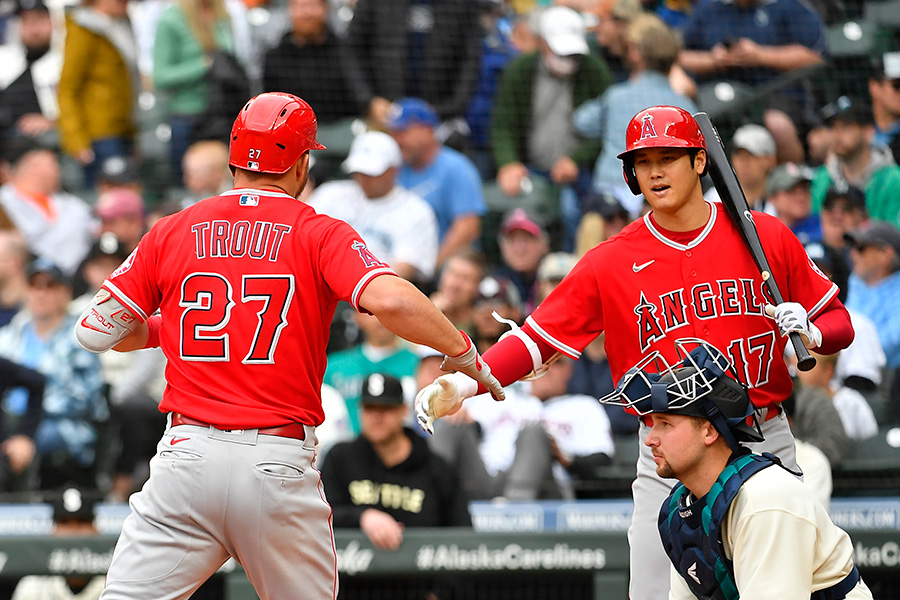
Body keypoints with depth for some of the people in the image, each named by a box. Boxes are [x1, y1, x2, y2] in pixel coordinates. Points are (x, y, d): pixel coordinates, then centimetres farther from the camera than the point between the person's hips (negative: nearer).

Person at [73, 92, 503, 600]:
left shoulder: (172, 233, 9)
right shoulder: (320, 234, 1)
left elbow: (96, 332, 12)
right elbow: (390, 300, -17)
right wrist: (464, 353, -2)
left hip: (188, 452, 1)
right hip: (281, 464, -1)